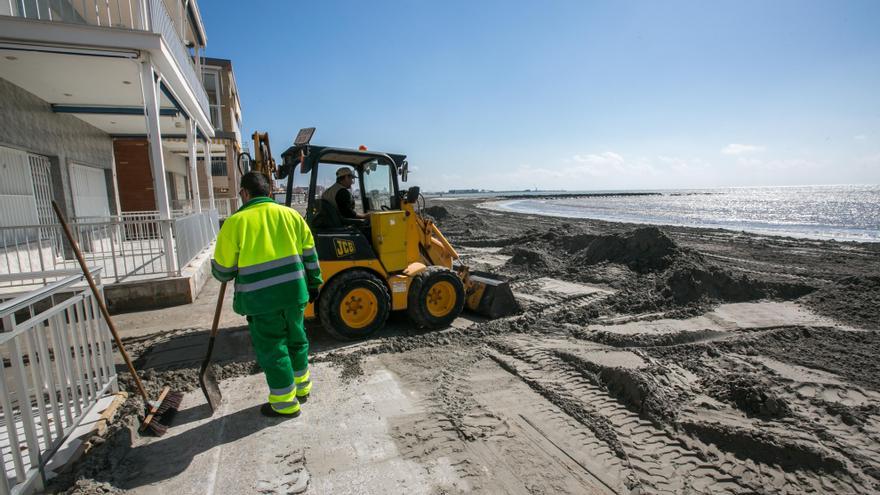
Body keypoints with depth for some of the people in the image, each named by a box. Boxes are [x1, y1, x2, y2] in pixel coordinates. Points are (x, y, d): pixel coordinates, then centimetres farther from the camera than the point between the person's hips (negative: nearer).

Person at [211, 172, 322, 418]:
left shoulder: (235, 222, -6)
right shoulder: (291, 214, 4)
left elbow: (223, 270, 0)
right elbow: (309, 254, 7)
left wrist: (220, 272, 23)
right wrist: (313, 283, 17)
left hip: (261, 298, -4)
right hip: (293, 291, 4)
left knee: (272, 348, 9)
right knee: (296, 339, 21)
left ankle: (285, 404, 21)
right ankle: (301, 387, 39)